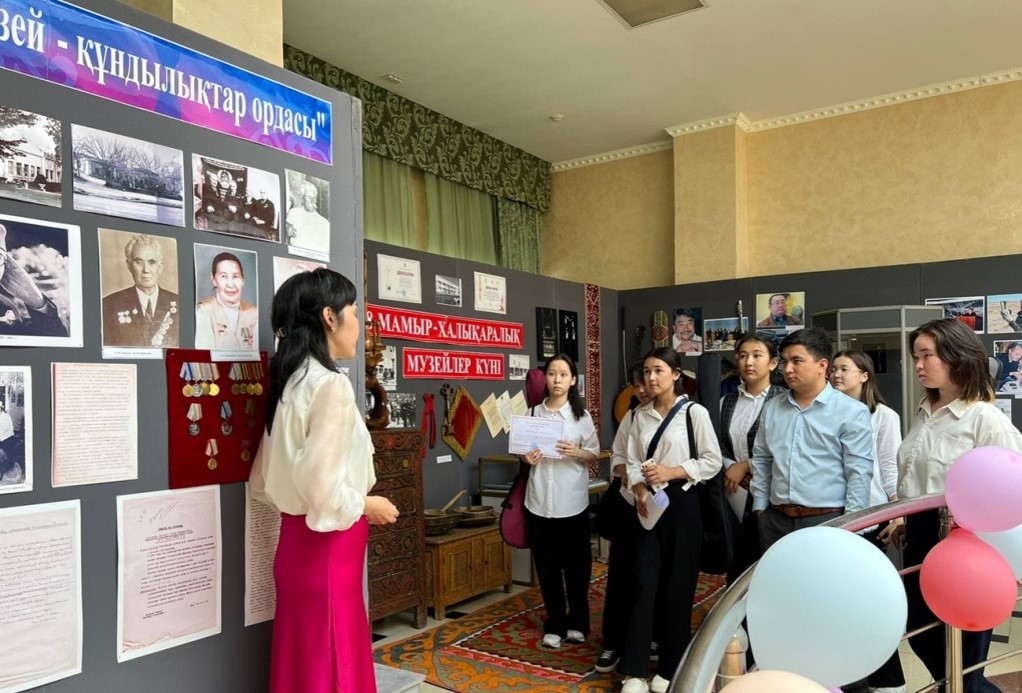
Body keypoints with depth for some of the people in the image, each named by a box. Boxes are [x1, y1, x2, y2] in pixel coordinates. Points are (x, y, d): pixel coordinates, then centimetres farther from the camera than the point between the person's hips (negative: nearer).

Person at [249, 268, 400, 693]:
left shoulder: (292, 383, 7)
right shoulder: (331, 385, -20)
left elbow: (262, 482, 12)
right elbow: (322, 489, -26)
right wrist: (367, 506, -9)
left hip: (298, 542, 9)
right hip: (326, 549, -9)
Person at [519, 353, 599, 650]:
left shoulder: (582, 415, -2)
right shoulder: (532, 413, 2)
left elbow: (594, 454, 2)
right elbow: (524, 451, 10)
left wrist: (576, 453, -18)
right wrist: (527, 459, -12)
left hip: (572, 501, -1)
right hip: (540, 500, 1)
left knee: (576, 565, 9)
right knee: (547, 566, 9)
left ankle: (577, 622, 26)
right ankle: (555, 625, 22)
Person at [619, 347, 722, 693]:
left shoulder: (694, 412, -6)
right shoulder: (640, 415, 7)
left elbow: (712, 461, -7)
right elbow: (633, 462, 6)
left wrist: (672, 472, -15)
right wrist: (640, 492, -12)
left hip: (682, 503, -3)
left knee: (677, 585, 5)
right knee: (644, 581, -1)